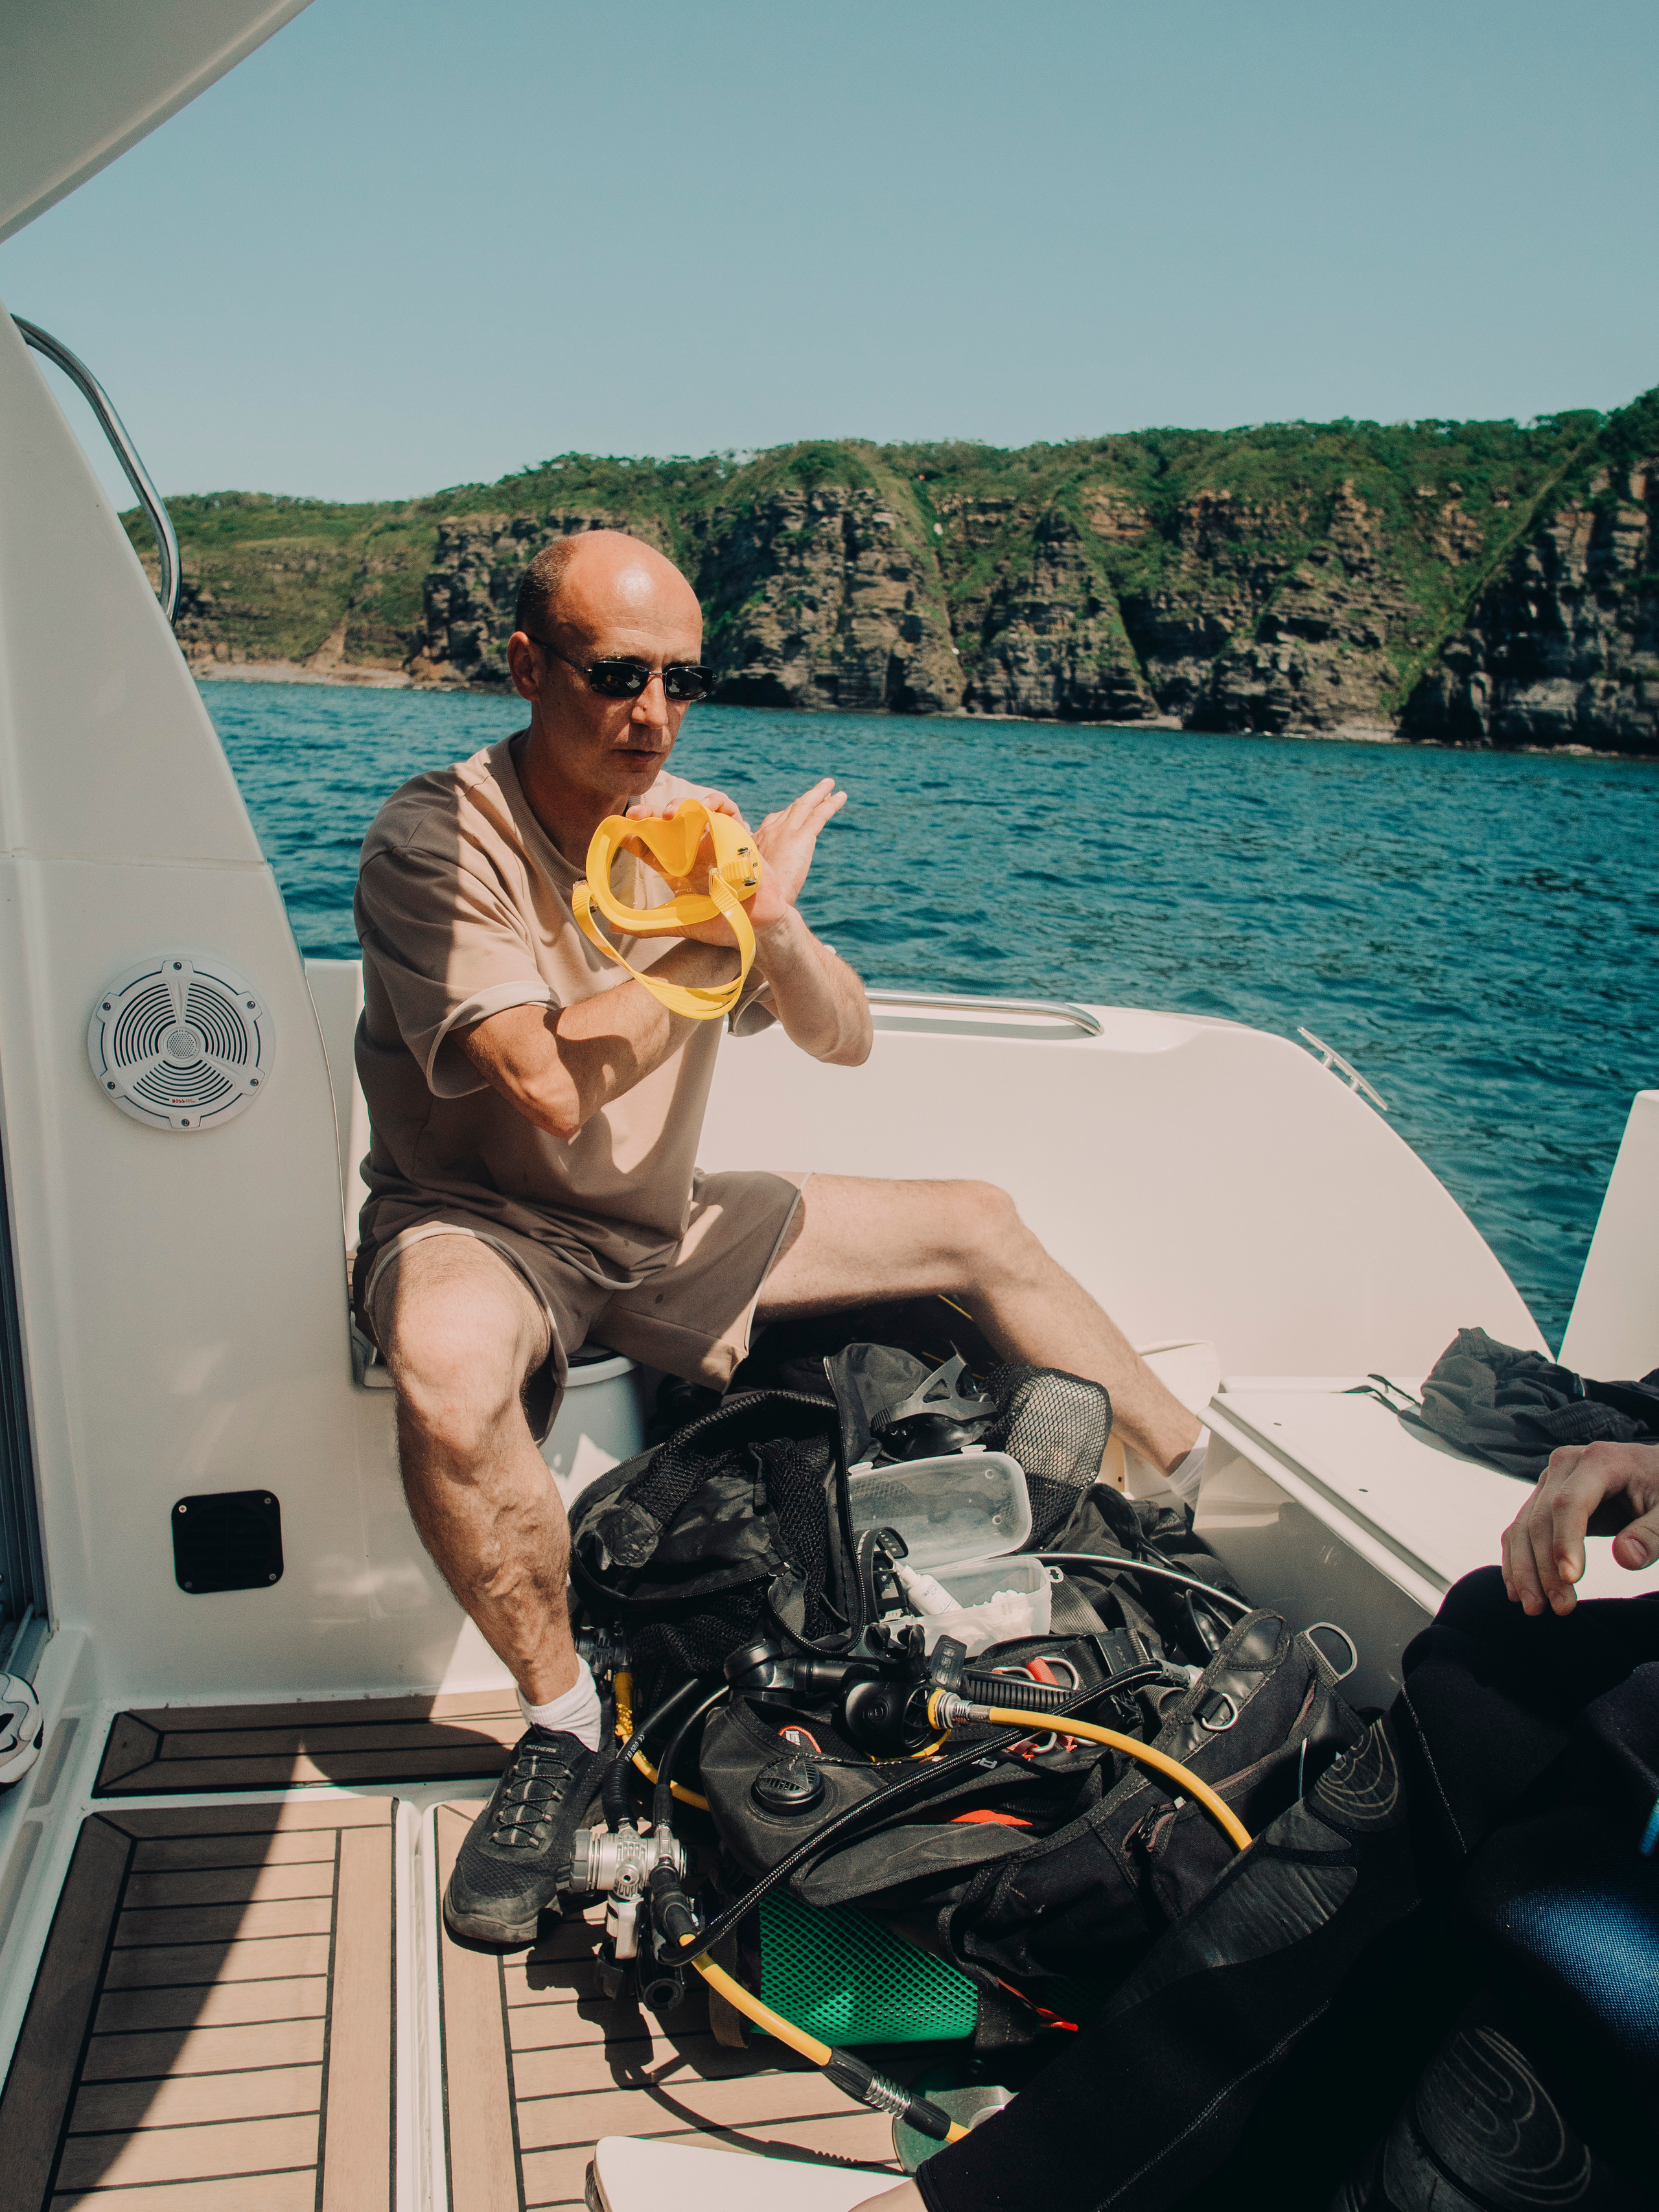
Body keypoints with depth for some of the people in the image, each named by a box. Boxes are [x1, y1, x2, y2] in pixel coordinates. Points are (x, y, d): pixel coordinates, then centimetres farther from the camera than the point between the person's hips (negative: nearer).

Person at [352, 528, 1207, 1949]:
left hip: (665, 1231, 6)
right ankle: (563, 1724, -17)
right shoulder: (438, 841, -19)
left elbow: (845, 1042, -1)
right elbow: (548, 1084, -31)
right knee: (452, 1359, -42)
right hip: (480, 1223, -6)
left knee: (980, 1228, 5)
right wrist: (727, 929, -22)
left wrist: (773, 927, -23)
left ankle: (1213, 1489, 20)